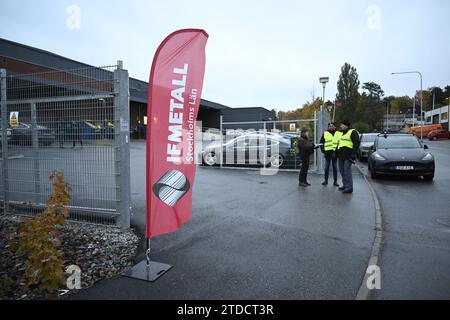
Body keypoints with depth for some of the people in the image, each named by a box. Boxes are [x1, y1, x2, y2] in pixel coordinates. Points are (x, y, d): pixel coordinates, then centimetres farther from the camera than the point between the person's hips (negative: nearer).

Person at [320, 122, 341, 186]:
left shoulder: (339, 134, 7)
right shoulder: (325, 133, 9)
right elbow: (321, 143, 10)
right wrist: (323, 150, -1)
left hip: (335, 153, 0)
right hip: (328, 152, 0)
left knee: (335, 168, 5)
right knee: (327, 167, 5)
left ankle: (335, 181, 12)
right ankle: (326, 180, 15)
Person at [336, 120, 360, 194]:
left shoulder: (352, 132, -5)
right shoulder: (342, 133, 22)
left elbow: (357, 143, -13)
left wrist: (353, 153, -19)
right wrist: (336, 152, 20)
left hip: (348, 156, -9)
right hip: (341, 155, 9)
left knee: (347, 171, -11)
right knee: (342, 171, 11)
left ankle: (349, 188, -8)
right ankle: (345, 185, 22)